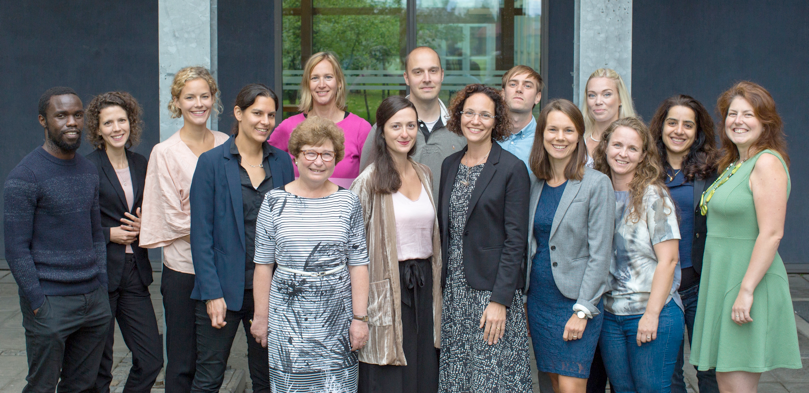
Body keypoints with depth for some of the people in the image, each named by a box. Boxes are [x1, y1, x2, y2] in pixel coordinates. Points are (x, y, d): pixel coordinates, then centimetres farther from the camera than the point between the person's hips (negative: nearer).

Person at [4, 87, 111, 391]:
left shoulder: (89, 171, 11)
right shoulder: (24, 177, -10)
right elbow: (16, 249, -12)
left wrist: (102, 287, 10)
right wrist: (39, 304, -14)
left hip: (94, 301, 6)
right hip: (50, 304, -6)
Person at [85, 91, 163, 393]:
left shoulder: (140, 164, 11)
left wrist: (142, 226, 1)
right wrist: (109, 234, -13)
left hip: (135, 271, 5)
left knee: (151, 359, 2)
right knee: (98, 366, 4)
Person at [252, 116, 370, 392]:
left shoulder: (348, 203, 3)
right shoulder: (275, 201, 1)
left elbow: (358, 264, 3)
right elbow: (263, 264, 4)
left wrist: (360, 318, -1)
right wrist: (261, 317, 4)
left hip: (337, 318, 1)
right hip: (287, 318, 0)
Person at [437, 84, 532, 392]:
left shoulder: (512, 168, -7)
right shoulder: (450, 165, 11)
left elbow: (515, 240, -10)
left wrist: (500, 300, -15)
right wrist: (441, 287, 9)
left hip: (492, 292, -5)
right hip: (453, 291, 5)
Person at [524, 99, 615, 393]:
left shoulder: (597, 184, -8)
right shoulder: (534, 183, 8)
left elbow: (600, 254, -11)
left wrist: (582, 310, -15)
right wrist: (523, 299, 8)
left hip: (576, 301, -5)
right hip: (538, 299, 5)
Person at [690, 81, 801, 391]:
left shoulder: (767, 163, -13)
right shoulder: (734, 165, 15)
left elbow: (771, 234, -20)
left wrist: (746, 290, -23)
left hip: (750, 280, -9)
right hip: (722, 280, 9)